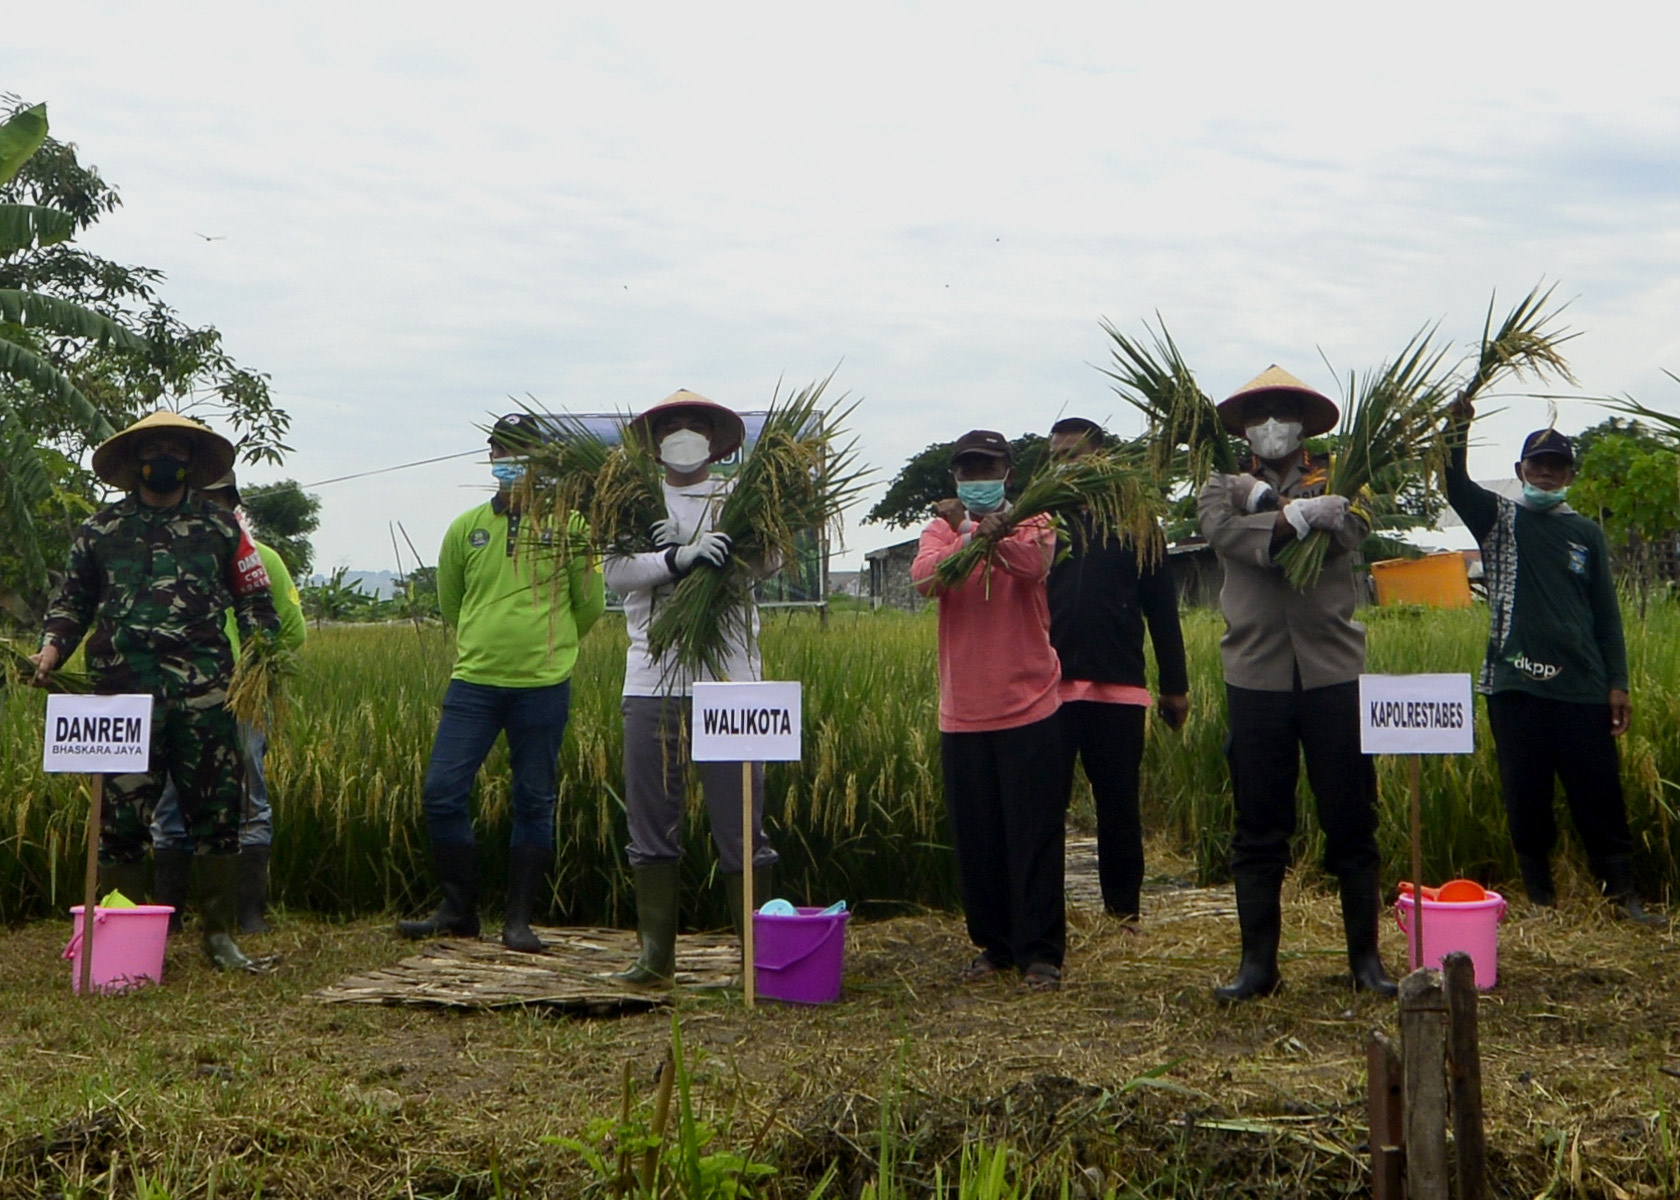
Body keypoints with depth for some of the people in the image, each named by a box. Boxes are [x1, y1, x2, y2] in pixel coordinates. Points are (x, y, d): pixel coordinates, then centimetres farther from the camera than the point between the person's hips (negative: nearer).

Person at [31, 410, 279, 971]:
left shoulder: (221, 527, 14)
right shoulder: (100, 529, 15)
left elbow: (255, 601, 16)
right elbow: (72, 599, 20)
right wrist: (52, 649, 2)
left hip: (204, 692, 0)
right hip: (124, 692, 0)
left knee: (217, 811, 0)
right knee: (121, 814, 2)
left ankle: (220, 934, 9)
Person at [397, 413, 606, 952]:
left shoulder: (567, 524, 2)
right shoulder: (466, 527, 9)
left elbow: (590, 605, 10)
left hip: (543, 686, -2)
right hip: (473, 683, 2)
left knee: (535, 803, 4)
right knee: (442, 792, -3)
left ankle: (519, 920, 14)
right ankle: (458, 908, 13)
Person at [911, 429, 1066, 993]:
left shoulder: (1032, 524, 4)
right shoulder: (940, 529, 9)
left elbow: (1033, 565, -20)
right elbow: (925, 579, -13)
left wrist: (994, 532, -35)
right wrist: (972, 536, -28)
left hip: (1028, 707, -3)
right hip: (962, 712, 3)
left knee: (1035, 836, -1)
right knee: (975, 839, 9)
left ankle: (1040, 953, 6)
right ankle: (993, 944, 22)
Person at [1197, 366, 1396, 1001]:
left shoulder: (1335, 483, 12)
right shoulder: (1223, 491, 13)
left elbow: (1349, 533, -10)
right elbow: (1228, 533, -10)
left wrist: (1270, 502, -12)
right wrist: (1296, 515, -18)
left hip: (1333, 669, 0)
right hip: (1257, 674, 0)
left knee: (1352, 822, 4)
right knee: (1258, 826, 5)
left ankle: (1366, 956, 15)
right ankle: (1258, 961, 13)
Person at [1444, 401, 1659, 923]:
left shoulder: (1586, 532, 12)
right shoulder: (1499, 519, 8)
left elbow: (1606, 611, 12)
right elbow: (1457, 488, -12)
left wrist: (1617, 683, 5)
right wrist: (1457, 430, -28)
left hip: (1582, 686, 1)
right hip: (1515, 683, -1)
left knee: (1599, 792, 2)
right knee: (1526, 796, 4)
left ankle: (1623, 891, 12)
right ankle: (1539, 896, 14)